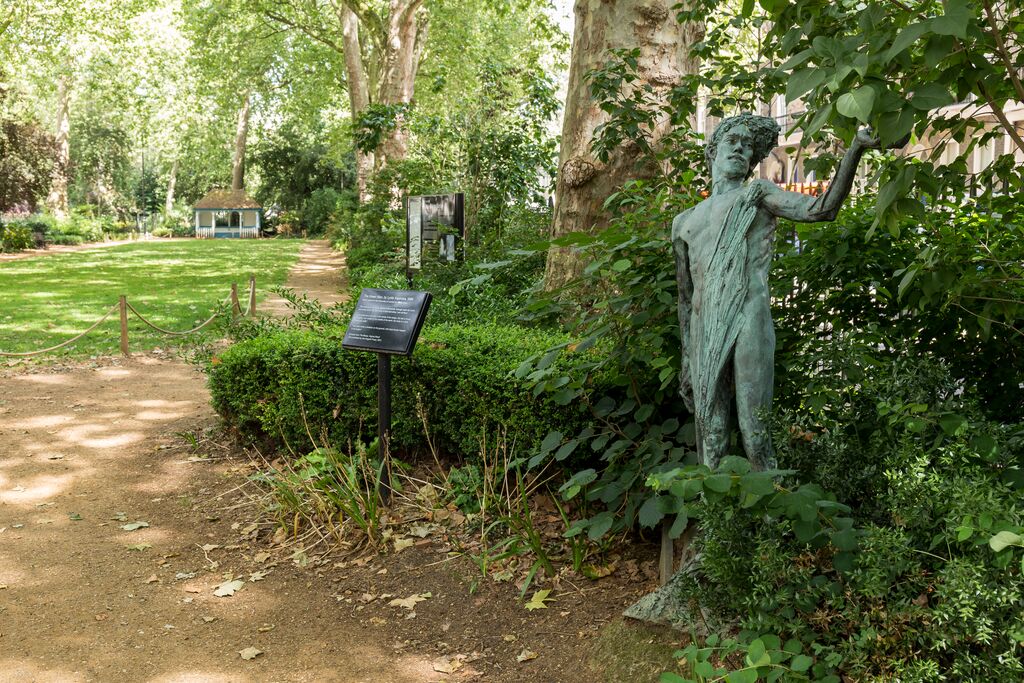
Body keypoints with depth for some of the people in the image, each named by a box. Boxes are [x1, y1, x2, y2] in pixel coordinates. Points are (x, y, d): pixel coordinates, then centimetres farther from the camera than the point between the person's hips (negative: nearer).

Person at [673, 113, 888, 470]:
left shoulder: (757, 195, 13)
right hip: (703, 332, 4)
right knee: (710, 432, 3)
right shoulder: (685, 221, 23)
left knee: (754, 429, -9)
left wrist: (854, 151, -18)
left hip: (748, 319, -4)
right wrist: (686, 359, 19)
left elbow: (821, 210, -6)